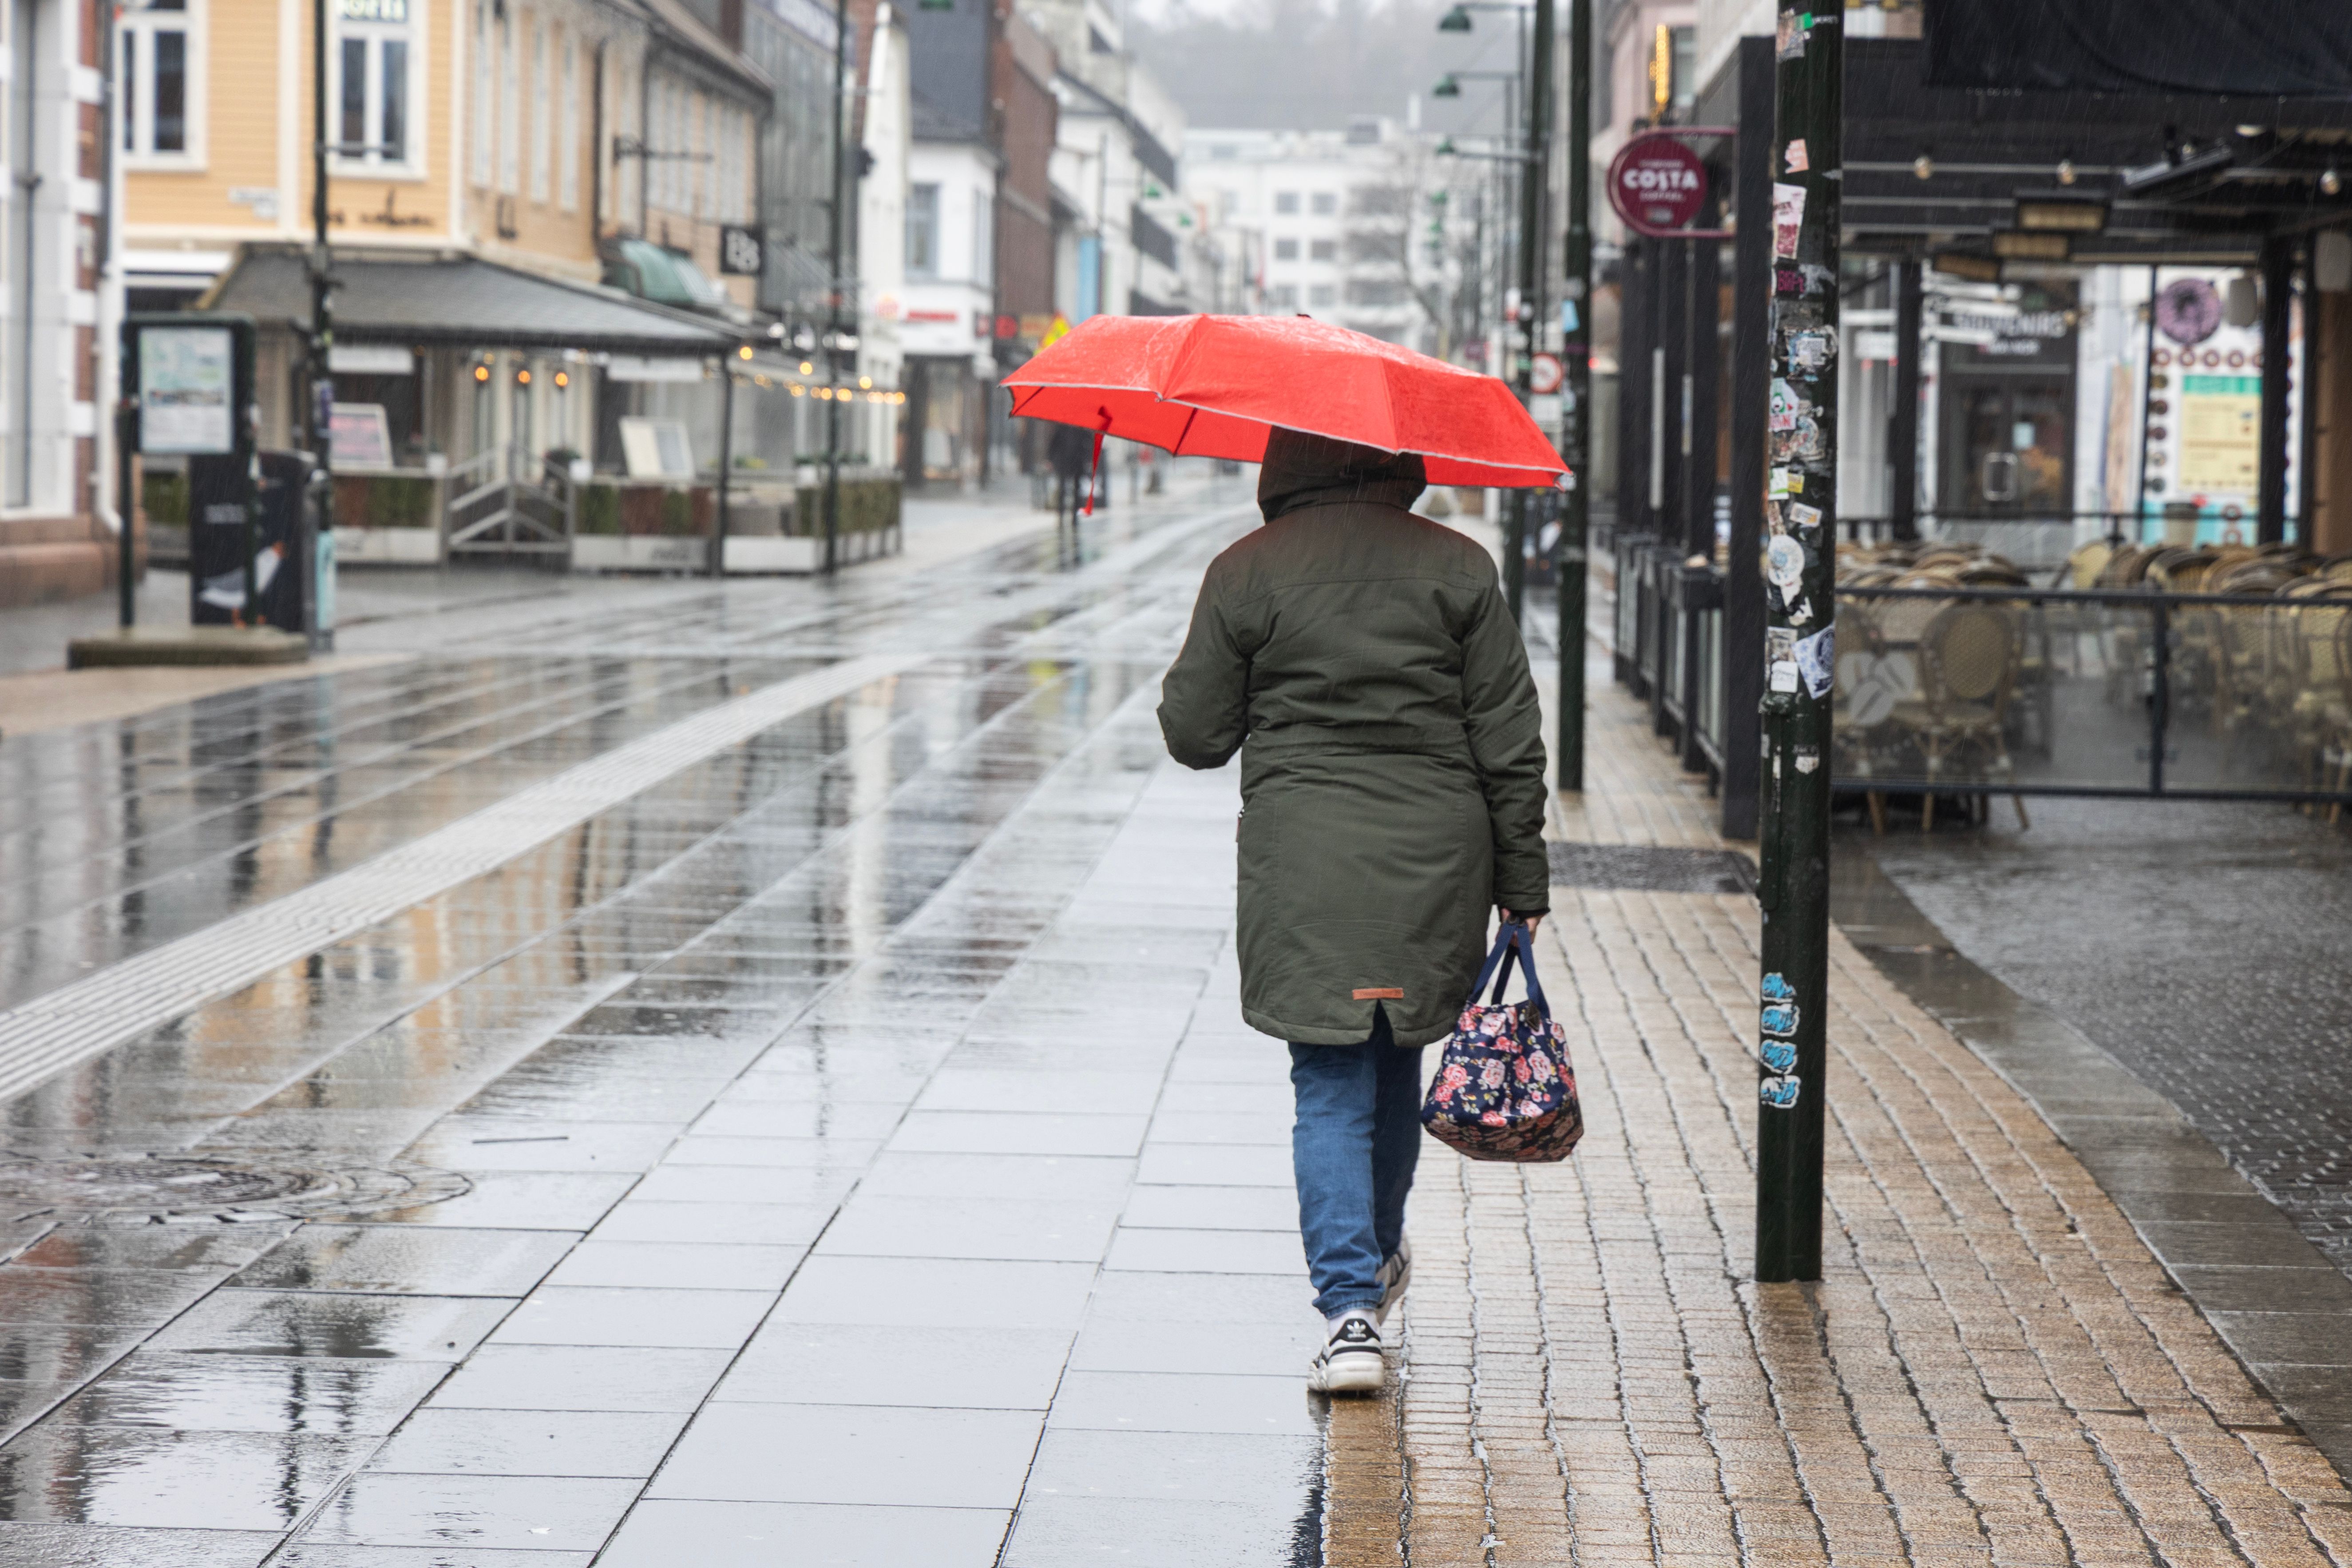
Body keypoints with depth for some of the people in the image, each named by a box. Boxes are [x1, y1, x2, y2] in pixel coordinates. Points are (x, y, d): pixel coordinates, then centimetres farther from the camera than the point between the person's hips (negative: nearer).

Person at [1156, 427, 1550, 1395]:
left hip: (1303, 863, -2)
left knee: (1331, 1087, 1)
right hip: (1436, 861, 2)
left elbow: (1194, 735, 1)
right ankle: (1378, 1260, 39)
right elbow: (1510, 742, 1)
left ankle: (1350, 1310, -10)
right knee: (1397, 1062, 20)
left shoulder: (1245, 574, -3)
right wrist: (1522, 879, 8)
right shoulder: (1457, 568, 1)